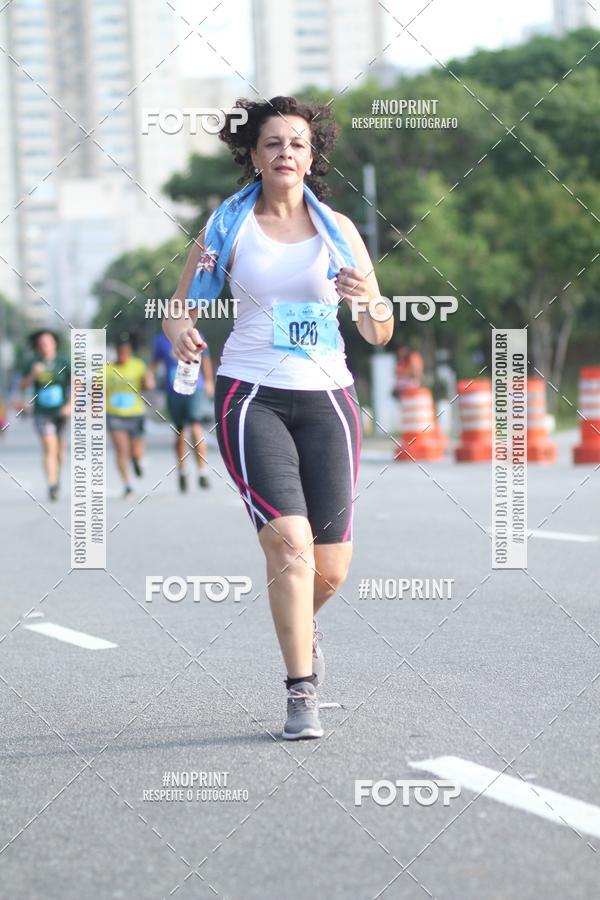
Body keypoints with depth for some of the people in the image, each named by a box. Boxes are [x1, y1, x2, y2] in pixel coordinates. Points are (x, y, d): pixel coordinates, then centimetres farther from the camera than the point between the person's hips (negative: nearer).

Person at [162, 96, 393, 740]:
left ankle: (301, 627, 36)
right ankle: (301, 693, -10)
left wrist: (365, 301, -17)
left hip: (326, 400, 2)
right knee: (289, 541, -21)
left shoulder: (338, 229, 6)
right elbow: (180, 306, 7)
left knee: (330, 569, 0)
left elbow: (379, 335, 6)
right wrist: (179, 331, -17)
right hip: (250, 396, -2)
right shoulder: (229, 226, 4)